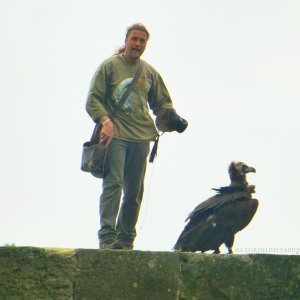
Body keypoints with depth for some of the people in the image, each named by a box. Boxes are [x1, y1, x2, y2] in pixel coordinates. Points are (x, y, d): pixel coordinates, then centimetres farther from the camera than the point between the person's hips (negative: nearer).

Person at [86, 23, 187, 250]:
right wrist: (105, 121, -18)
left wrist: (172, 117, 2)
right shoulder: (109, 66, 5)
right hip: (115, 135, -4)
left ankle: (125, 240, 12)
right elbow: (93, 100, 0)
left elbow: (162, 103, 24)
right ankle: (107, 237, -19)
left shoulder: (150, 73, 17)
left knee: (135, 192, 4)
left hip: (141, 137, 4)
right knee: (113, 184, -17)